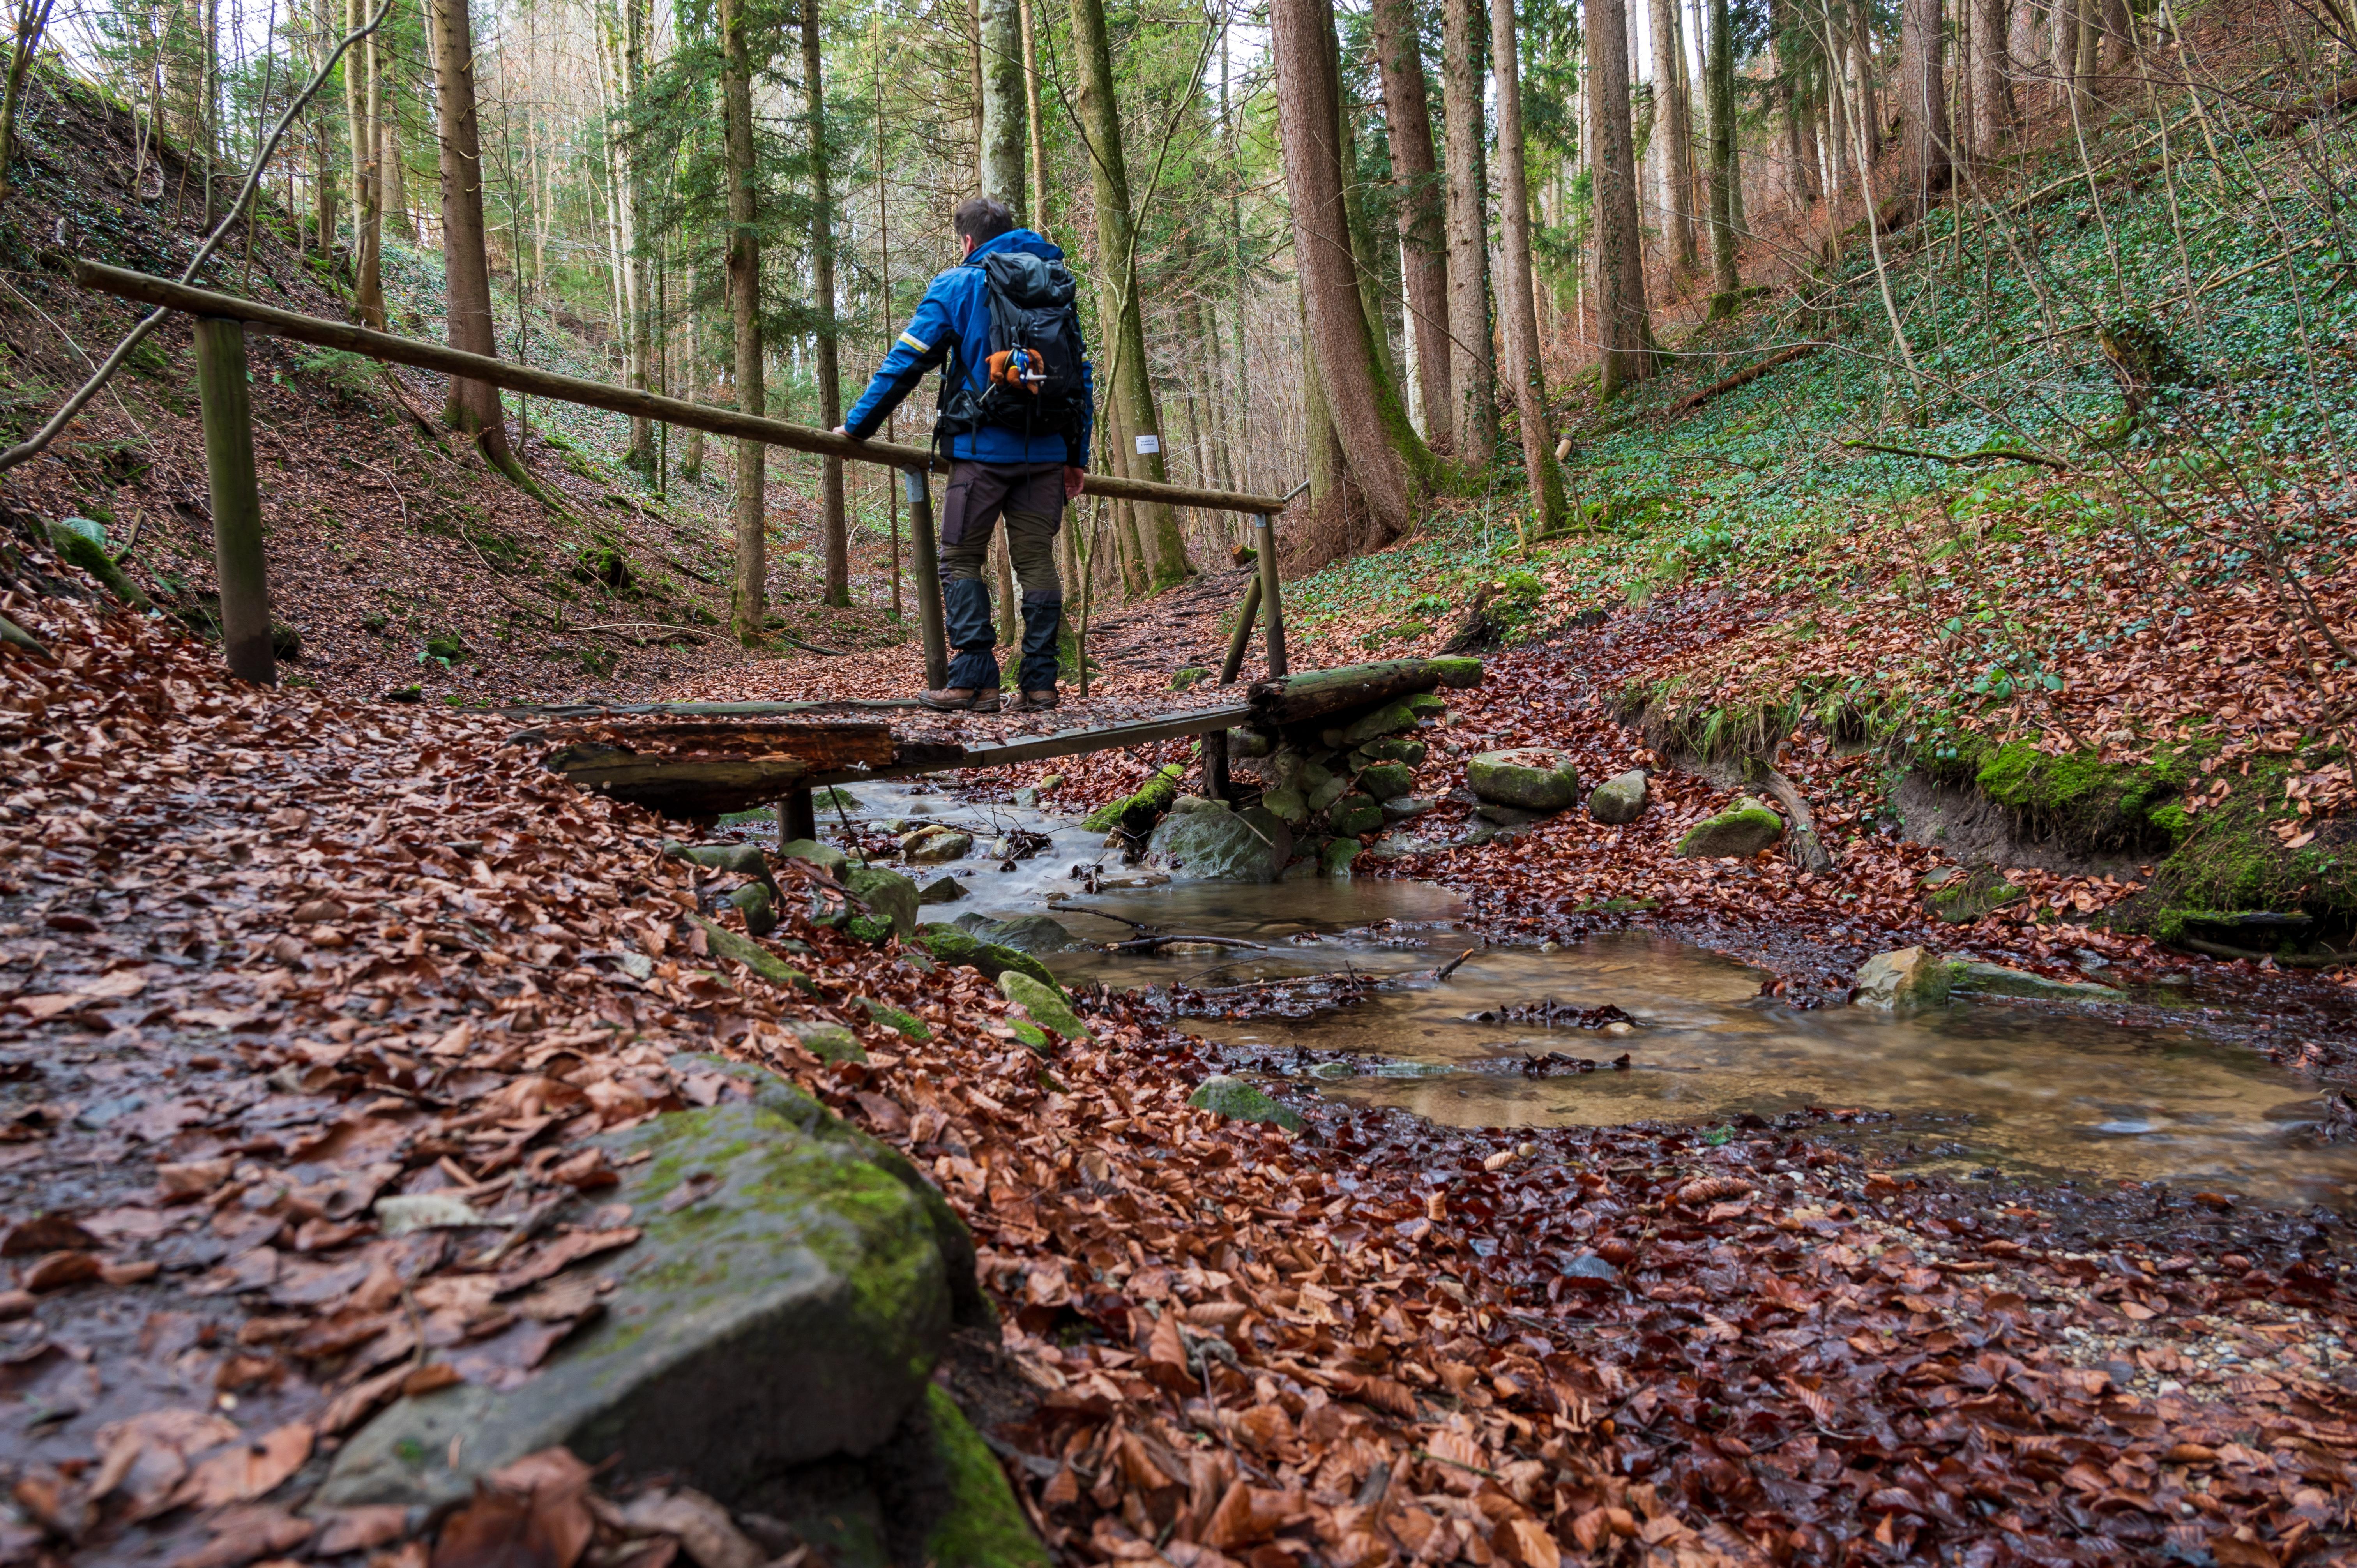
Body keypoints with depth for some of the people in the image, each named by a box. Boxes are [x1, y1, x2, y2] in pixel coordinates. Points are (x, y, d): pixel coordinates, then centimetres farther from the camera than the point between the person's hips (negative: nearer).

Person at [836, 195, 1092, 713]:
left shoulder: (956, 285, 2)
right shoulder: (1058, 288, 17)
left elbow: (905, 363, -1)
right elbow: (1083, 376, 16)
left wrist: (856, 426, 6)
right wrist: (1078, 456, 20)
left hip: (984, 448, -4)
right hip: (1047, 452, 5)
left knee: (961, 560, 3)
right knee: (1036, 561, 7)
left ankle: (974, 681, -4)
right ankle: (1039, 682, 5)